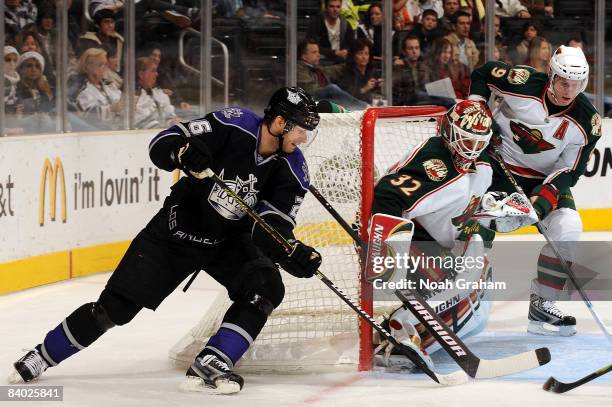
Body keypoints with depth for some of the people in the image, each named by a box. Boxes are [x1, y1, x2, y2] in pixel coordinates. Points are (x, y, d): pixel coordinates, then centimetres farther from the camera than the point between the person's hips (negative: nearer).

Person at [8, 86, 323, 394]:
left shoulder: (292, 170, -14)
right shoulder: (234, 125, -23)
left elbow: (272, 231, -14)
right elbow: (161, 144, -21)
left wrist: (294, 253, -34)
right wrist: (182, 152, -43)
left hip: (229, 241, 3)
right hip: (176, 230, -3)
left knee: (266, 288, -23)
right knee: (114, 307, -2)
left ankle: (209, 367, -22)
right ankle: (44, 355, 18)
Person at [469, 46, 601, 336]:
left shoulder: (587, 121, -15)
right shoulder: (523, 82, -21)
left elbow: (570, 171, -10)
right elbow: (483, 74, -1)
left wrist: (545, 199, -24)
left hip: (545, 179, 2)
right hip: (499, 165, -2)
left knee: (567, 228, -16)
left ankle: (542, 304, -7)